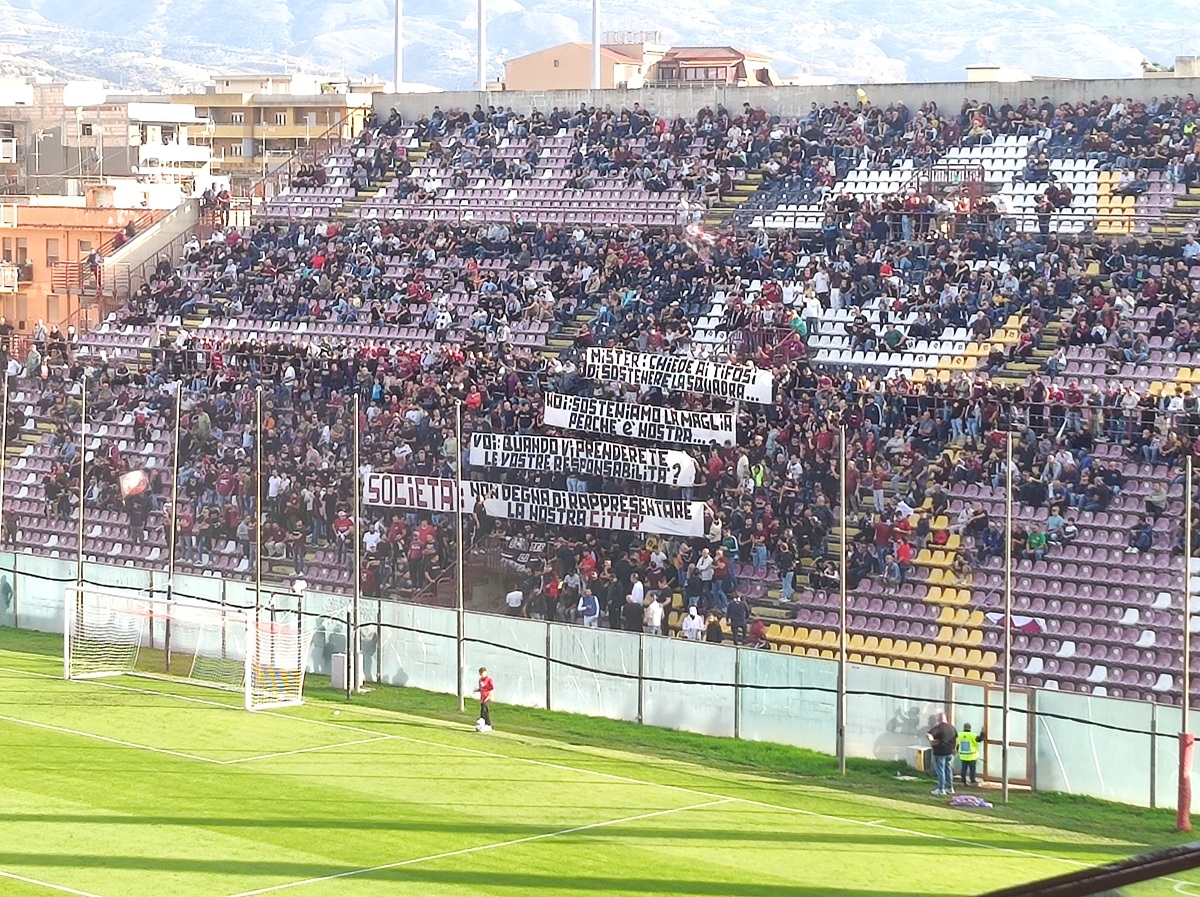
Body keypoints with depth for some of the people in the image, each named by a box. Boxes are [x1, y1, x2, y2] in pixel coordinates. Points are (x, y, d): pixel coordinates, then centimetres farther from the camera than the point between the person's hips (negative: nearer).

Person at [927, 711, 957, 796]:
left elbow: (928, 735, -31)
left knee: (940, 770, -1)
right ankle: (950, 788, 22)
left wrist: (931, 740, -18)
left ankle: (941, 789, 2)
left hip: (940, 753, -8)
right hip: (949, 752, 8)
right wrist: (953, 748, 28)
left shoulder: (938, 728, -17)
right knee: (947, 769, 17)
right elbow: (956, 739, 20)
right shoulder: (952, 728, 8)